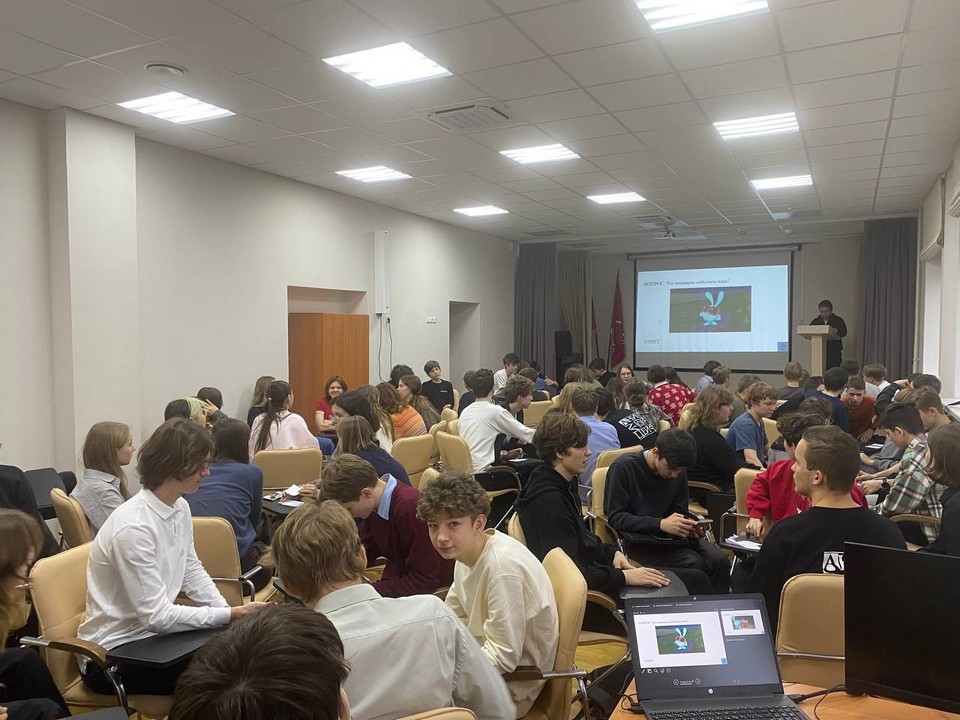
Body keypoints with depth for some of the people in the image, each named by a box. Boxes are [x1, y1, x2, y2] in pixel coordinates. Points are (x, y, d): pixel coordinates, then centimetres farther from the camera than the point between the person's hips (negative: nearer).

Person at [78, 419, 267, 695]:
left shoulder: (181, 508, -2)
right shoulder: (134, 527, -27)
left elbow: (193, 572, 9)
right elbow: (156, 616, -25)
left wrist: (232, 613, -4)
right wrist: (230, 615, -24)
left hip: (153, 632, 7)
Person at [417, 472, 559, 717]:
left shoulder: (503, 567, -31)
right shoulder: (468, 549, -5)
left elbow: (504, 656, -27)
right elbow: (452, 617, 8)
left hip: (514, 679, -7)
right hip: (485, 652, 8)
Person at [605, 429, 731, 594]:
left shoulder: (678, 472, 4)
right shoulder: (624, 467, -14)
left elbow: (680, 512, 13)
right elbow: (615, 517, -16)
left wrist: (688, 526, -12)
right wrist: (660, 524, -26)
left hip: (670, 536, 6)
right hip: (637, 538, -6)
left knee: (719, 560, -18)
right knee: (692, 562, -27)